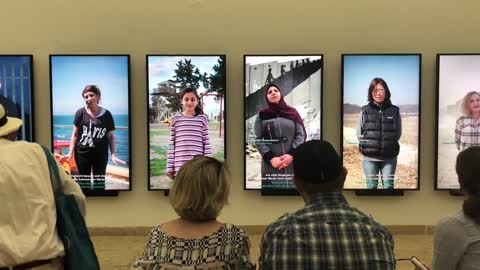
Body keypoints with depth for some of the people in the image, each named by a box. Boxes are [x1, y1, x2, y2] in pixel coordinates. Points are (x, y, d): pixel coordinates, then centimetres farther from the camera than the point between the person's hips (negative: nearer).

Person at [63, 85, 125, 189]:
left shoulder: (106, 114, -3)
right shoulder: (80, 113, -5)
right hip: (82, 153, 0)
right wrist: (71, 152, -7)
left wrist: (114, 154, -7)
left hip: (101, 154, 0)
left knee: (99, 182, 9)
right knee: (84, 181, 11)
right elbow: (75, 134, 0)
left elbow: (110, 136, 1)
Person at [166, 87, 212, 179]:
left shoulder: (202, 119, 3)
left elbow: (206, 142, 4)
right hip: (179, 166, 0)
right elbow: (171, 143, 5)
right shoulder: (176, 119, 4)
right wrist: (170, 167, 2)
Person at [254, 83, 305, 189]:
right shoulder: (262, 115, 7)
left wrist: (292, 154, -11)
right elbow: (257, 139, 1)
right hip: (270, 166, -1)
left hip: (293, 164, 1)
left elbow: (301, 135, 4)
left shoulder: (292, 112, 10)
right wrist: (270, 158, -12)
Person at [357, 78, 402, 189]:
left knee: (388, 186, 6)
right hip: (369, 158, 0)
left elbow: (398, 134, 7)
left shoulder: (394, 111, 1)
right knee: (371, 186, 8)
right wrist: (368, 144, -4)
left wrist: (389, 145, -2)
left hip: (389, 158, 0)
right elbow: (359, 134, 5)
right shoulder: (365, 110, 0)